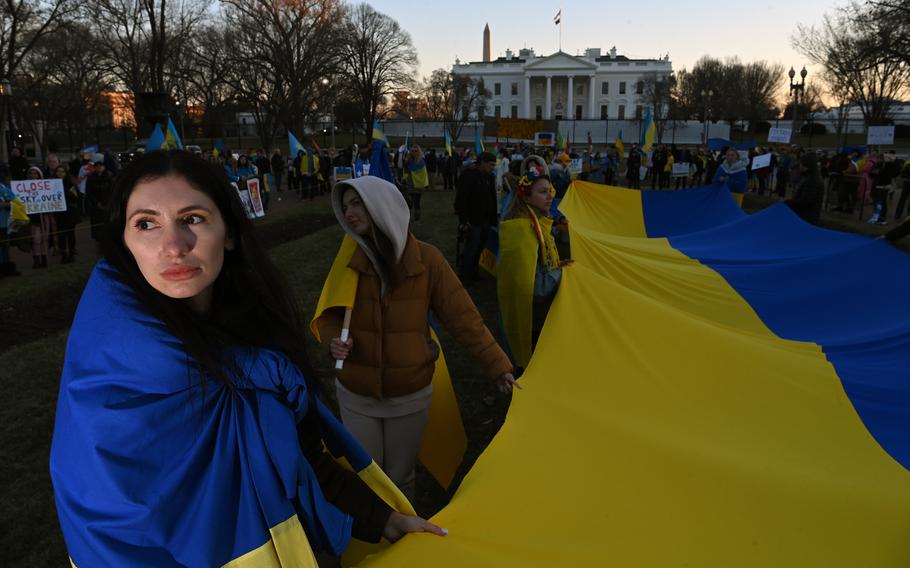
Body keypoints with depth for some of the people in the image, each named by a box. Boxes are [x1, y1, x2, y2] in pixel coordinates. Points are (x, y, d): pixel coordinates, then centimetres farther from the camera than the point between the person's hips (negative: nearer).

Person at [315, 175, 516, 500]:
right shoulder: (349, 260, -9)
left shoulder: (426, 259, -14)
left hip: (410, 397, -1)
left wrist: (497, 365, -10)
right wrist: (334, 339, -22)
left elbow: (462, 317, -10)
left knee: (400, 479, 17)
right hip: (356, 396, 1)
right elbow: (328, 314, 0)